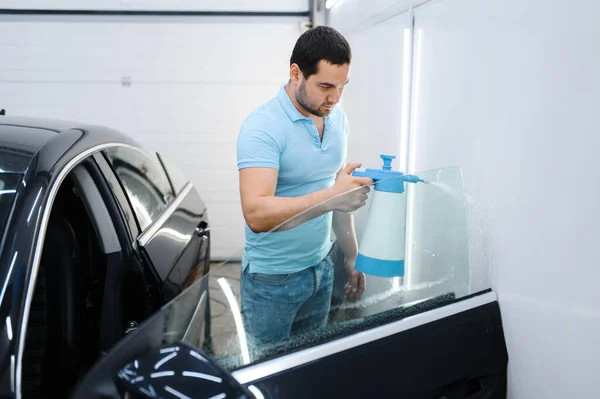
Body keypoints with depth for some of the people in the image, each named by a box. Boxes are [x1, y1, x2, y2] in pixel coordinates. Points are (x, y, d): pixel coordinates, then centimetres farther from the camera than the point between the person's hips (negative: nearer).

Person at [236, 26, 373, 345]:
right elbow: (256, 214, -30)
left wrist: (352, 256, 13)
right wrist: (331, 196, -38)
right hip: (272, 279, -6)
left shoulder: (338, 119, 3)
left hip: (321, 268, 6)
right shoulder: (263, 126, -20)